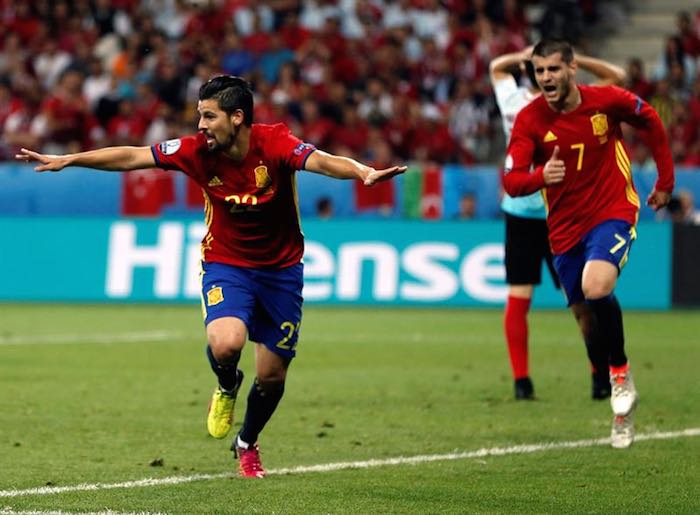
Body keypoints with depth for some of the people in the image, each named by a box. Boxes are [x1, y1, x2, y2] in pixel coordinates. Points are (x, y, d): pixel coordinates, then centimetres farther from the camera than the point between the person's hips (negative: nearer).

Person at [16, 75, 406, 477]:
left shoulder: (274, 143, -22)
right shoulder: (198, 151, -15)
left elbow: (321, 161, -39)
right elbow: (131, 158, -7)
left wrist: (363, 172, -58)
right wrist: (67, 160, -6)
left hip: (281, 269, 0)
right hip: (226, 265, 0)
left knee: (272, 376, 5)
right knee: (225, 343, -29)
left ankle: (247, 445, 35)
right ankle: (227, 387, 9)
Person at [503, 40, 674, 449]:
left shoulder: (606, 101, -11)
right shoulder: (530, 119, -10)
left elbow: (651, 122, 9)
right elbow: (512, 181, -19)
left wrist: (666, 180, 12)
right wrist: (540, 176, -41)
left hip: (613, 211, -3)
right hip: (566, 227, 3)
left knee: (596, 287, -31)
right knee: (588, 309, 9)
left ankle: (621, 375, -9)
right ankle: (623, 411, 27)